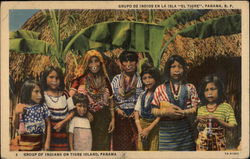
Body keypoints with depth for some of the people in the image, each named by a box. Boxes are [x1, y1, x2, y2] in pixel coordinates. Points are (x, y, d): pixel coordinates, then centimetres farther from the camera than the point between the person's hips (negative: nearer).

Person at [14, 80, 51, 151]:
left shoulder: (42, 106, -5)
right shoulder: (21, 107, -6)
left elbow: (48, 124, 0)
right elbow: (17, 126, 2)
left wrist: (47, 141, -3)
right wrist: (17, 115, -16)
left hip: (38, 140, 1)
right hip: (25, 142, -1)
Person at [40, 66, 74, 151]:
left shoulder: (64, 95, 8)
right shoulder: (43, 95, -1)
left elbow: (72, 111, 6)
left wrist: (62, 122, -6)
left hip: (63, 133, 3)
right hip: (48, 132, -3)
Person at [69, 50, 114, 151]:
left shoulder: (105, 80, 8)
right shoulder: (81, 79, -3)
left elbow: (110, 101, 10)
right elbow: (70, 97, -12)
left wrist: (113, 119, 5)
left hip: (103, 120, 3)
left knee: (102, 146, 5)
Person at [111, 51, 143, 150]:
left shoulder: (140, 79, 4)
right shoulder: (116, 79, 11)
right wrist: (117, 109, -4)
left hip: (136, 116, -2)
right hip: (120, 116, 2)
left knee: (135, 144, -5)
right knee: (120, 144, 1)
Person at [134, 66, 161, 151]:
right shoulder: (142, 95, 12)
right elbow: (137, 112, 11)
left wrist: (149, 129, -13)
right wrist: (139, 129, -3)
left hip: (154, 126, -5)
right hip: (142, 125, 5)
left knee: (153, 150, -8)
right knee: (141, 149, 3)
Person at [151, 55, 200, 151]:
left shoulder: (190, 88, 7)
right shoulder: (160, 89, 5)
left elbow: (196, 108, 2)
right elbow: (154, 110, 4)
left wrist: (183, 112, -16)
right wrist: (166, 112, -14)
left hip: (185, 130, 0)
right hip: (166, 130, 0)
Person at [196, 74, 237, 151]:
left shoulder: (226, 107, -3)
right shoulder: (200, 109, 5)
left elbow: (233, 126, -11)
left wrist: (217, 120, -21)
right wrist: (197, 120, -9)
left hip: (218, 143, -2)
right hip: (202, 143, 2)